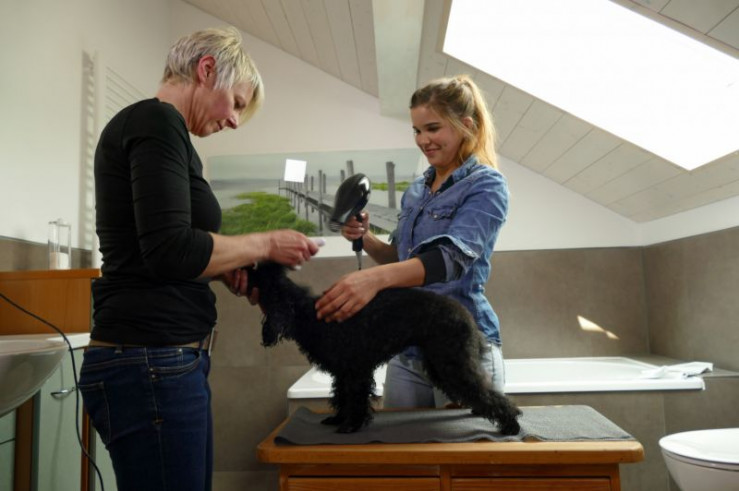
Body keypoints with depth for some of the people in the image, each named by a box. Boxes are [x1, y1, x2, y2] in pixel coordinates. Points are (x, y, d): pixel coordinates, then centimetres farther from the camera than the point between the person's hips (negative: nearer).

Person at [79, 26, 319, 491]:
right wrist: (265, 244, -9)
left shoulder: (147, 124, 18)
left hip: (166, 358, 10)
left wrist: (222, 265, 7)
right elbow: (170, 250, -21)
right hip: (150, 363, -10)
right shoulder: (157, 121, -11)